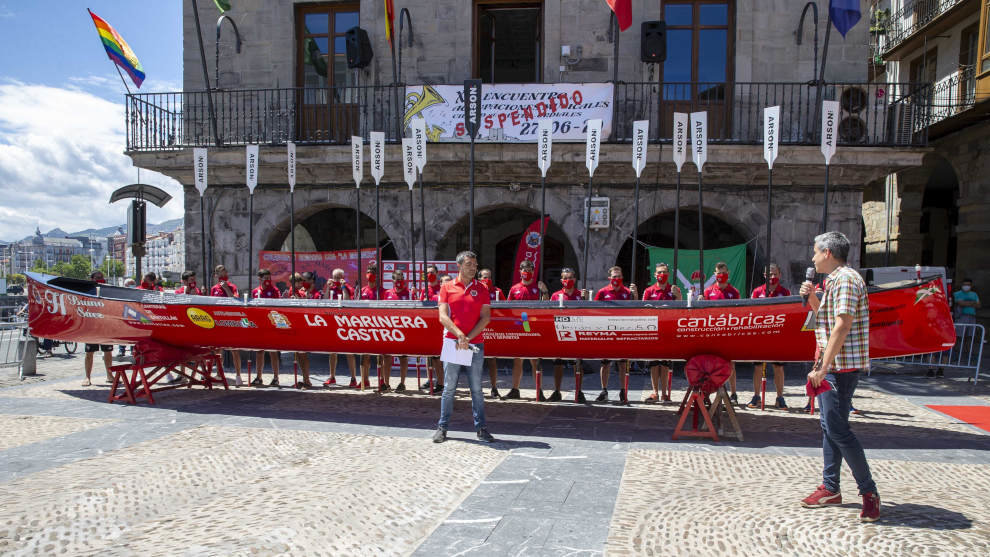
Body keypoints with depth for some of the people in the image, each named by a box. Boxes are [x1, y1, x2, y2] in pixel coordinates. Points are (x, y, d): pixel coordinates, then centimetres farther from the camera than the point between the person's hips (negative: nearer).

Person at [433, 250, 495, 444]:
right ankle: (442, 427, 14)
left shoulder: (481, 289, 9)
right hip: (452, 343, -1)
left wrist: (468, 338, -9)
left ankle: (481, 428, 13)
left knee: (477, 388, 5)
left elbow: (486, 317, 1)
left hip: (475, 345, 1)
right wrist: (459, 335, -15)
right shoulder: (447, 287, 5)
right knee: (449, 388, 4)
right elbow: (443, 317, -3)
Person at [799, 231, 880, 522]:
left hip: (841, 366, -11)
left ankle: (869, 491, 2)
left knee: (837, 429, -9)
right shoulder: (835, 280, 17)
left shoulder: (845, 279, -15)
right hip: (831, 365, 11)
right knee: (829, 427, 13)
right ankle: (830, 488, 21)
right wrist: (812, 296, 11)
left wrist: (823, 368, -24)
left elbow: (842, 326, -23)